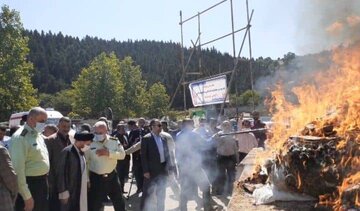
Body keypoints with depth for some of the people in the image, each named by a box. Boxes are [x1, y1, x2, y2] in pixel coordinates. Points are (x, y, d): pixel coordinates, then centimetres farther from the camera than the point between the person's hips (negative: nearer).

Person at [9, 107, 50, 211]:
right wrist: (27, 197, -20)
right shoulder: (20, 137, -16)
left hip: (42, 183, 9)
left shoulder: (38, 135, 12)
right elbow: (18, 169, -21)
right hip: (29, 184, -9)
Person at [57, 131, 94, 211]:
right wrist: (64, 192, -16)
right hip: (70, 192, -8)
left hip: (81, 192, 8)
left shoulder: (81, 152, 11)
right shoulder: (67, 151, -13)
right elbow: (61, 173, -15)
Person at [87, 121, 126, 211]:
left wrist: (109, 153, -24)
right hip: (96, 178, -2)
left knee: (119, 202, 16)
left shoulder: (114, 141, -2)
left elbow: (122, 154, -9)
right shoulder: (89, 143, -8)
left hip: (112, 176, 2)